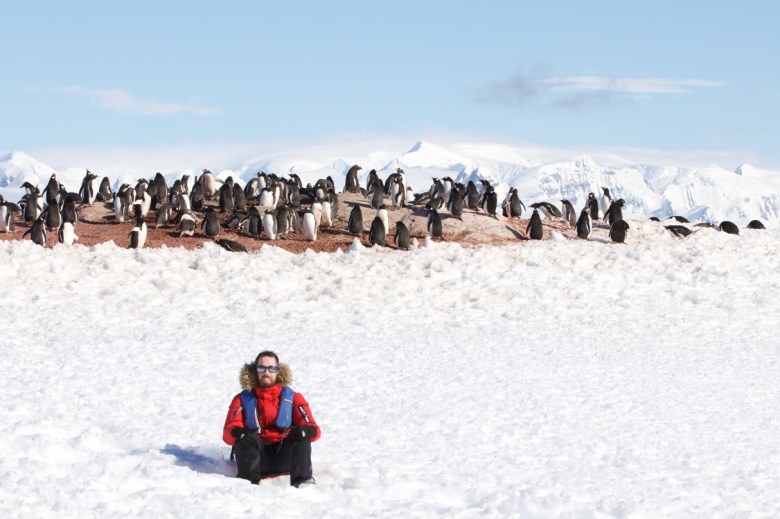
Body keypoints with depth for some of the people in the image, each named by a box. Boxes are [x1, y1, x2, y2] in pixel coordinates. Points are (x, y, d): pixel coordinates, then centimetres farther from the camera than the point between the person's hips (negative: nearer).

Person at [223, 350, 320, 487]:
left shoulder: (293, 398, 10)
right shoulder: (242, 400, 10)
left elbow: (314, 429, -2)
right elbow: (228, 432, -4)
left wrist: (306, 430, -28)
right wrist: (238, 433, -30)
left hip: (284, 458, 1)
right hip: (257, 458, 0)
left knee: (301, 435, -26)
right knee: (244, 438, -28)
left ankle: (302, 481, -41)